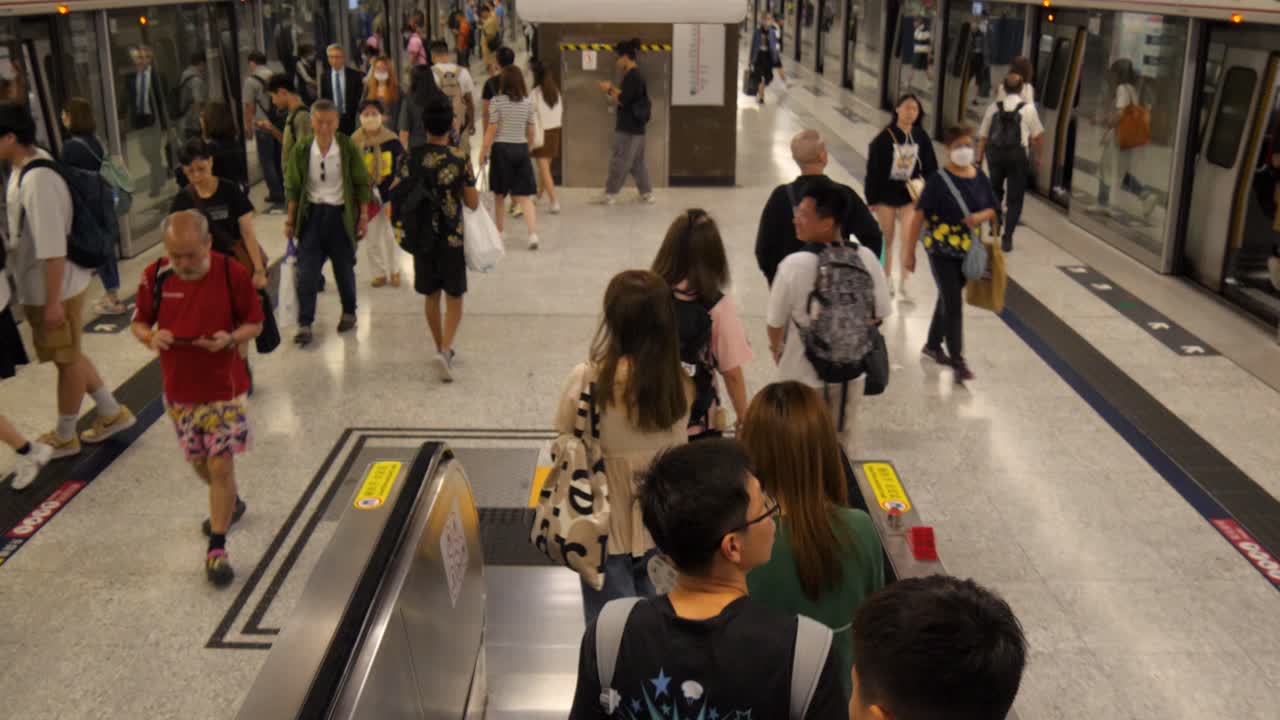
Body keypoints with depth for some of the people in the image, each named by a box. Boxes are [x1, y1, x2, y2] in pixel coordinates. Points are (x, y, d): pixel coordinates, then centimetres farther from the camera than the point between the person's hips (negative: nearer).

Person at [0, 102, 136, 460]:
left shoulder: (37, 181, -27)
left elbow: (53, 249, -27)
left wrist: (53, 301, -23)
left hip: (54, 287, -9)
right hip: (38, 285, 9)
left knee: (67, 360, 9)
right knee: (68, 355, 21)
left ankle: (64, 437, 26)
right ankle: (111, 413, 34)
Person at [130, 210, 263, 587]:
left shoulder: (232, 273, -14)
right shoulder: (154, 276, -7)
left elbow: (255, 323, -4)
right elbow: (139, 322, 5)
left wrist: (231, 338, -24)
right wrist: (150, 336, -18)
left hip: (223, 388, -3)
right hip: (179, 390, 4)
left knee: (220, 465, -5)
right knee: (199, 463, 18)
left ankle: (217, 548, 7)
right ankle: (230, 503, 48)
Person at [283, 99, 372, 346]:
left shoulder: (348, 148, -8)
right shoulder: (301, 151, -3)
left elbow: (362, 184, -1)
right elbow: (293, 188, 5)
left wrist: (363, 216, -2)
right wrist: (291, 219, 4)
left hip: (340, 214, -1)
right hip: (312, 213, 1)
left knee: (344, 268, 12)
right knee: (306, 271, -4)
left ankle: (349, 313, 33)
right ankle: (304, 324, 0)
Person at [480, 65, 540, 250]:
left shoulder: (497, 102, -8)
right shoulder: (527, 103, 2)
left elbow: (492, 131, -8)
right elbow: (531, 132, 8)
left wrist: (483, 151, 0)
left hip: (502, 148, -2)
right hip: (521, 149, 2)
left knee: (499, 194, 14)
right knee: (525, 196, 0)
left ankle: (498, 231, 26)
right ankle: (533, 233, -15)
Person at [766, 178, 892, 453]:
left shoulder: (795, 264, -24)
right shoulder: (866, 258, -13)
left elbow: (776, 322, -12)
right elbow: (879, 315, -2)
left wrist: (776, 348, 10)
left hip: (803, 374, -3)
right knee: (845, 443, 23)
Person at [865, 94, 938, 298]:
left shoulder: (922, 138, -2)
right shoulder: (885, 137, -9)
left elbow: (931, 168, 7)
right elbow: (873, 169, -6)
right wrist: (872, 199, -6)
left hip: (911, 195, 1)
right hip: (886, 194, -1)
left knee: (909, 239, -8)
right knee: (887, 240, 12)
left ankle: (904, 283, 3)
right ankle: (887, 281, 28)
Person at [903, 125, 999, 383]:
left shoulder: (980, 177, 1)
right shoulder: (939, 180, -15)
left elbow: (993, 209, 11)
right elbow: (919, 216, -13)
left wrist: (980, 216, -14)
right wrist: (909, 252, -12)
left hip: (967, 250, 5)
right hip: (942, 250, -5)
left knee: (948, 298, 18)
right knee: (953, 303, -6)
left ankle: (933, 345, 37)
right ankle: (958, 361, 0)